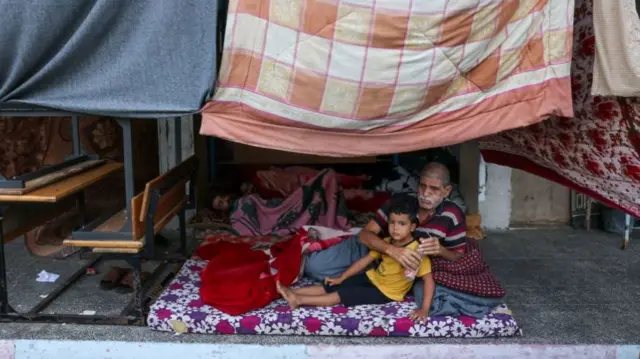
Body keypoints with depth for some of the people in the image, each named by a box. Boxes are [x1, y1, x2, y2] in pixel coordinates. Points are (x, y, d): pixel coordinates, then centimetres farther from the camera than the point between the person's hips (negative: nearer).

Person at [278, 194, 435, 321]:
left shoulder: (416, 251, -26)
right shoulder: (386, 243, -3)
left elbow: (429, 280, -29)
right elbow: (366, 260, 5)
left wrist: (424, 308, -38)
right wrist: (341, 278, 6)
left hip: (386, 293, -6)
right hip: (372, 278, 7)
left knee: (343, 294, -15)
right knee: (332, 286, -3)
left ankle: (298, 300, -14)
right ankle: (292, 291, -4)